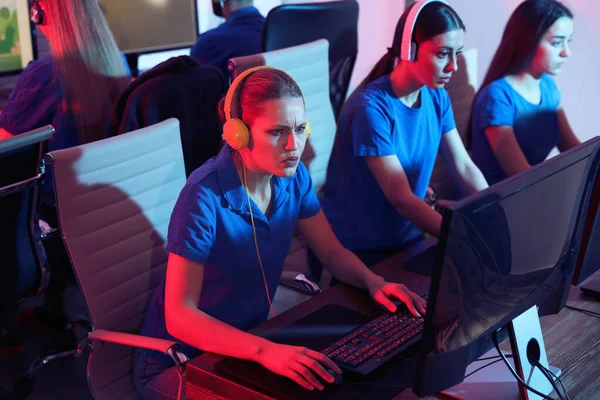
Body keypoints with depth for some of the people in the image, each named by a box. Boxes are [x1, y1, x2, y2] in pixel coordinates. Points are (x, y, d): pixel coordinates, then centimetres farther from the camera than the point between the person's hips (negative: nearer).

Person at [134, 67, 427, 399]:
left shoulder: (292, 176, -7)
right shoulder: (205, 197, -27)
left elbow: (333, 253, 5)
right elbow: (180, 316, -29)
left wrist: (374, 282, -15)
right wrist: (265, 351, -41)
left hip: (248, 339, 6)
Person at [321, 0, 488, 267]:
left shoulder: (436, 98, -1)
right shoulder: (371, 108, -23)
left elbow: (464, 167, 0)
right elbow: (401, 198, -26)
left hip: (408, 239, 7)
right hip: (356, 250, -7)